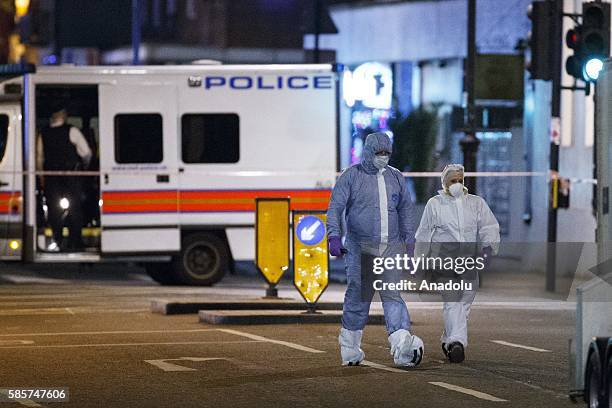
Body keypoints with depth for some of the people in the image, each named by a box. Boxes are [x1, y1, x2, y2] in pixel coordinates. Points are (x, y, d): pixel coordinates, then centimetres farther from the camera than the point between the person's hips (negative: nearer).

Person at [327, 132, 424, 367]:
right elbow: (335, 207, -3)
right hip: (360, 248, -3)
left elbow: (406, 210, 22)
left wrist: (410, 243, 16)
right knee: (358, 295, -1)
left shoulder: (396, 177, 14)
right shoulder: (351, 176, 1)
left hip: (391, 248, 3)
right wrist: (334, 236, -16)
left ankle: (402, 347, -25)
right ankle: (350, 349, 13)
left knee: (393, 294, -10)